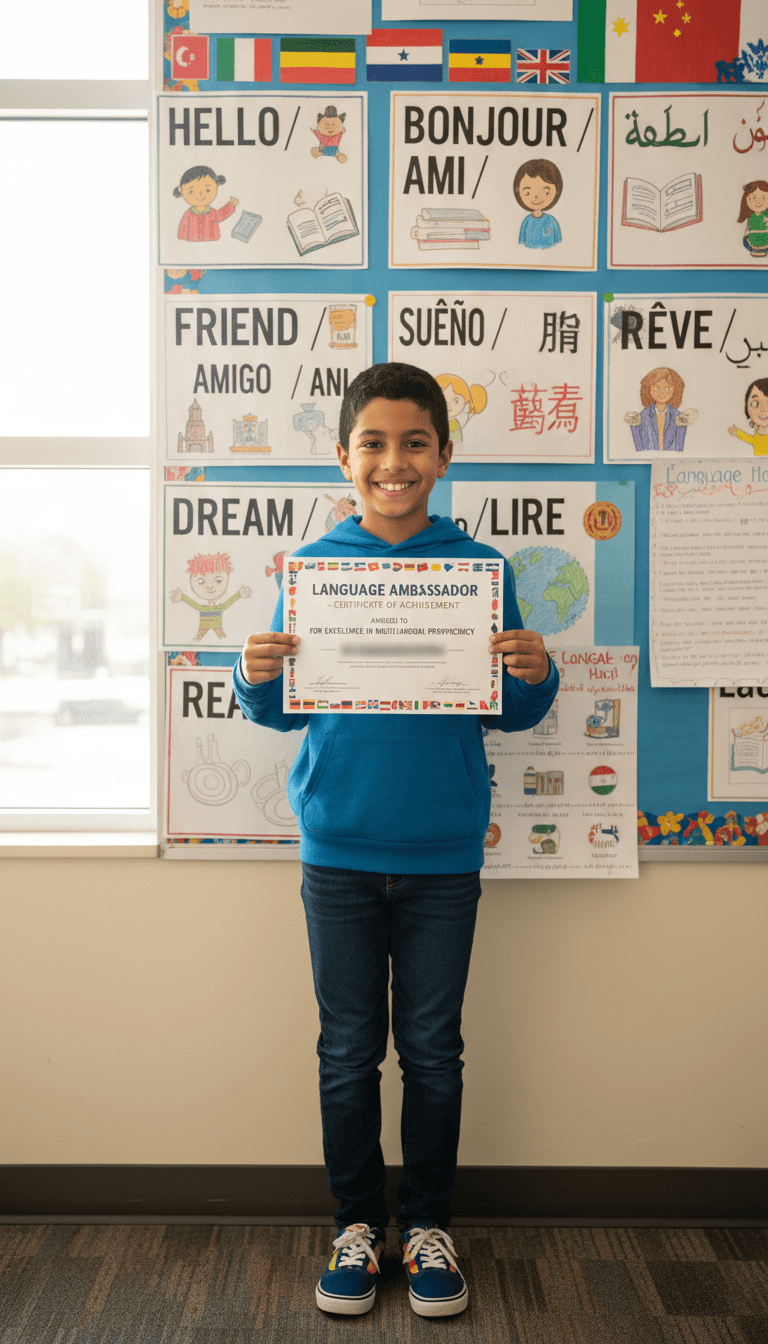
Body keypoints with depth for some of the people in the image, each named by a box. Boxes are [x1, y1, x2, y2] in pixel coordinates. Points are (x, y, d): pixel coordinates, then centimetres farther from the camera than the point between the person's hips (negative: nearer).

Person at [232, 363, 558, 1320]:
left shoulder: (481, 569, -1)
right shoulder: (309, 568, 0)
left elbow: (508, 713, 4)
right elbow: (283, 712, 5)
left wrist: (535, 677, -17)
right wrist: (256, 679, -15)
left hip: (443, 854, 0)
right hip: (338, 849, 1)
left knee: (433, 1049, 12)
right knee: (348, 1050, 12)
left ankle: (428, 1223, 31)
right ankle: (356, 1222, 31)